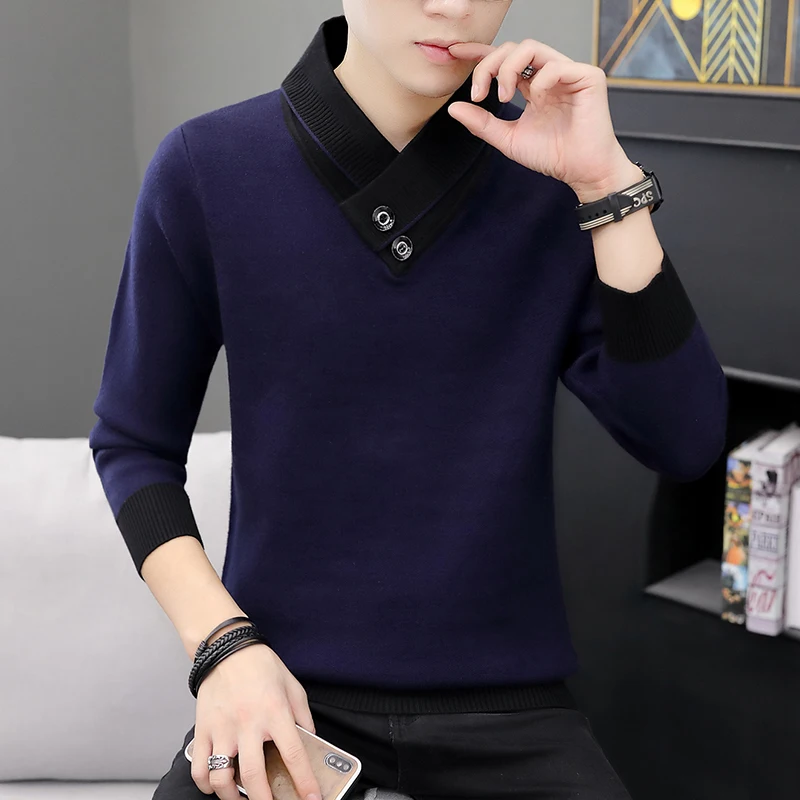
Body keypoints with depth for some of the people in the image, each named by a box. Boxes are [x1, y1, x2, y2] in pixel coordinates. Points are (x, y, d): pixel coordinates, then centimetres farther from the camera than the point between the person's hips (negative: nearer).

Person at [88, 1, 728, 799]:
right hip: (285, 683, -1)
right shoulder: (206, 169, -8)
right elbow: (134, 441, 1)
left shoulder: (554, 167, -5)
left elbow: (682, 445, -11)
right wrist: (224, 643, -13)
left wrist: (608, 183, -18)